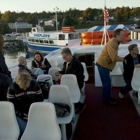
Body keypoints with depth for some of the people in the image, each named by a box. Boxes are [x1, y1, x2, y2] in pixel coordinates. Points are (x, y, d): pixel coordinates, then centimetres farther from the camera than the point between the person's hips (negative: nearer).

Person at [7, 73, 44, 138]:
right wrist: (22, 115, -16)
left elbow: (40, 99, 1)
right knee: (23, 129, -24)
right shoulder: (12, 87, -13)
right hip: (19, 113, -1)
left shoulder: (35, 84, -8)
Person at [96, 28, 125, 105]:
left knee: (107, 82, 17)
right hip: (103, 64, -10)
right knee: (107, 82, -2)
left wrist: (121, 58, -1)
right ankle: (106, 99, 10)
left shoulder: (115, 42, 9)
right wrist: (123, 59, -14)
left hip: (104, 64, 10)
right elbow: (114, 58, -28)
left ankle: (108, 97, 29)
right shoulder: (112, 43, -24)